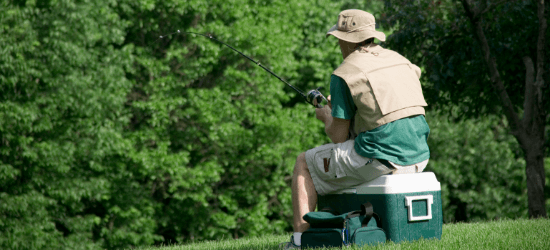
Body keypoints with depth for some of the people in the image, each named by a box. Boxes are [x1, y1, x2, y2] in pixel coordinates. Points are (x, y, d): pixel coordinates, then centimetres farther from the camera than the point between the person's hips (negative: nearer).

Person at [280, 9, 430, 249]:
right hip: (418, 156, 7)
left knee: (304, 163, 13)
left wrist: (326, 115, 19)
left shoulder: (344, 74, -6)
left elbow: (338, 136, -4)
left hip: (381, 158, -7)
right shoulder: (400, 60, 15)